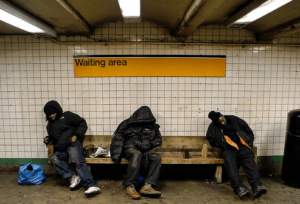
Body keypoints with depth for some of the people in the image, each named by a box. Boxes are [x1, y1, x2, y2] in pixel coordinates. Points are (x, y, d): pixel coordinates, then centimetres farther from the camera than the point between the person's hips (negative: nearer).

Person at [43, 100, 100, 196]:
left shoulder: (67, 115, 11)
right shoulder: (50, 125, 31)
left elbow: (82, 123, 5)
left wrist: (76, 135, -6)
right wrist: (48, 139, 20)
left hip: (73, 144, -6)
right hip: (60, 149, 6)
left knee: (79, 162, -28)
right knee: (54, 159, -28)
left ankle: (92, 185, -41)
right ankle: (72, 177, -28)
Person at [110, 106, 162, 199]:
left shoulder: (153, 126, 14)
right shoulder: (127, 124, 6)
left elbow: (158, 140, 20)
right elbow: (117, 140, 2)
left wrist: (149, 144, -3)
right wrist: (116, 156, -11)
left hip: (145, 150, 3)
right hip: (130, 148, -3)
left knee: (157, 157, -28)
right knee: (137, 154, -38)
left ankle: (147, 186, -36)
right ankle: (129, 186, -34)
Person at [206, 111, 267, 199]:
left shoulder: (234, 120, 11)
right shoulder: (213, 127, 10)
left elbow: (249, 131, 17)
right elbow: (211, 140, 12)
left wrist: (249, 144, 6)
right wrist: (222, 145, -1)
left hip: (243, 146, 1)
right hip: (228, 149, -1)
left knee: (249, 161, -30)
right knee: (230, 162, -34)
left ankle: (257, 186, -44)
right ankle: (239, 187, -47)